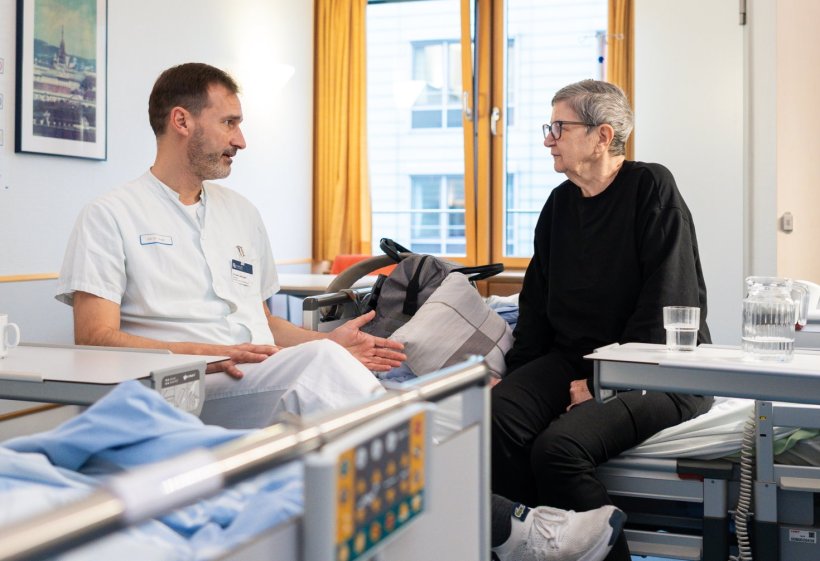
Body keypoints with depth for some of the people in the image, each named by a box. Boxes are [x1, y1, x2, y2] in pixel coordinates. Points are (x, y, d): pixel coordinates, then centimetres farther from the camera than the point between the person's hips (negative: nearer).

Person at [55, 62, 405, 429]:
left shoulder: (242, 213, 24)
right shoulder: (109, 217, 3)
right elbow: (94, 338, -7)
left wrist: (327, 342, 9)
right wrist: (208, 356, -20)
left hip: (269, 379, 6)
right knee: (320, 361, -33)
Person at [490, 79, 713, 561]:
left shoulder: (652, 187, -6)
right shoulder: (560, 203, 14)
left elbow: (668, 301, -13)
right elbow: (536, 302, 15)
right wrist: (516, 374, 1)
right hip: (572, 356, 6)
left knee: (559, 447, -30)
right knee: (499, 417, -24)